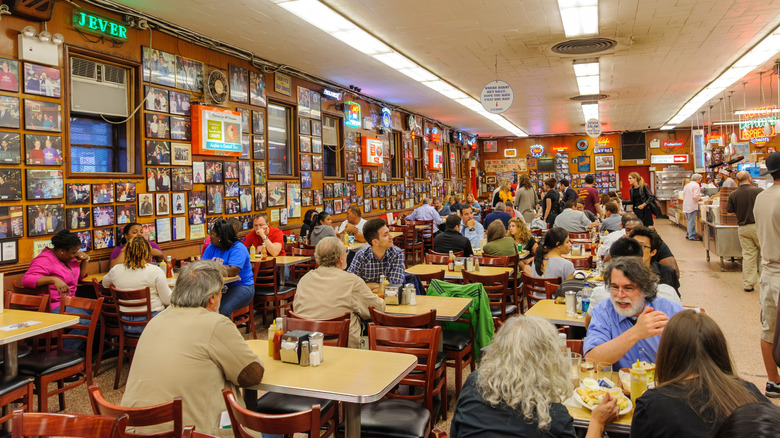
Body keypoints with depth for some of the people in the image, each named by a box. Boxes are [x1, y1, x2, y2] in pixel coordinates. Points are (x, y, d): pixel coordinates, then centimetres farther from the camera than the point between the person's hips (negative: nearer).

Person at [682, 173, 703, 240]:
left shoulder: (686, 185, 15)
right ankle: (692, 236, -1)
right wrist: (699, 199, 0)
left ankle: (688, 234, 23)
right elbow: (695, 196, -20)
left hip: (686, 206, 8)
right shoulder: (696, 185, -10)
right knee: (691, 221, -4)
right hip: (692, 206, -8)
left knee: (689, 221, 17)